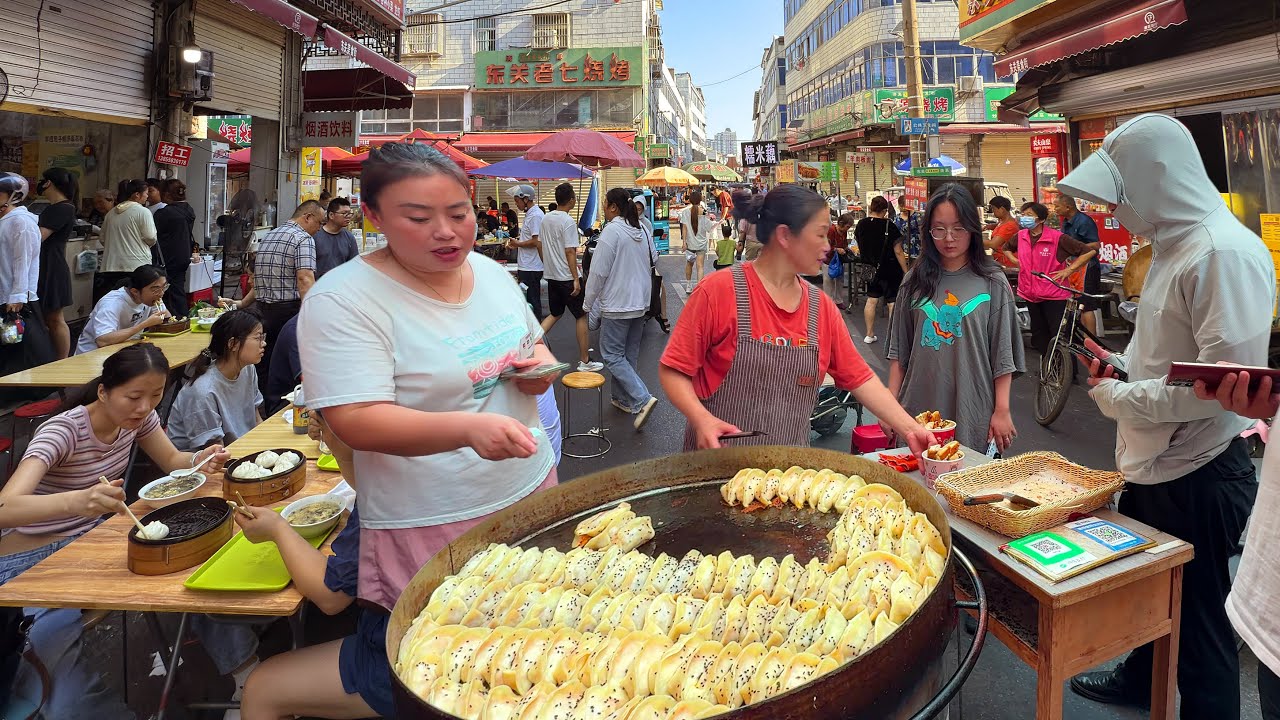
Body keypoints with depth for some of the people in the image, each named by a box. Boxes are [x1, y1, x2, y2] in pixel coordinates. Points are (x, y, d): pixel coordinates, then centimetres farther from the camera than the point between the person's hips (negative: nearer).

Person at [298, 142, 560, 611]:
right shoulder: (342, 300, -16)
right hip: (429, 527, -6)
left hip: (532, 485, 6)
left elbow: (531, 343, 19)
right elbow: (356, 423, -24)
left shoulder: (490, 271, 4)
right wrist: (467, 428, -39)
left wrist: (541, 363, -5)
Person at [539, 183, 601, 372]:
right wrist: (576, 279, -16)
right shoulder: (568, 221, -16)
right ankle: (584, 361, 8)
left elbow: (541, 246, 14)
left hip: (551, 275, 8)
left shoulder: (545, 219, 7)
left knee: (555, 314, 20)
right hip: (567, 277, -7)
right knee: (581, 316, 4)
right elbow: (570, 252, -19)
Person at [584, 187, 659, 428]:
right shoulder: (641, 230, 8)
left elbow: (599, 272, -16)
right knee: (630, 354, 16)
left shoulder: (611, 231, -16)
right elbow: (653, 259, 19)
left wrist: (589, 302, -6)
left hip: (617, 304, -8)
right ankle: (624, 399, 26)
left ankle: (642, 399, -12)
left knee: (612, 355, -3)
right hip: (640, 302, 8)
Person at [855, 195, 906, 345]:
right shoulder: (889, 226, -17)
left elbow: (859, 244, 14)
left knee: (871, 300, 13)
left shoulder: (861, 224, -2)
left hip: (871, 269, 5)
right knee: (893, 302, 1)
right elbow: (898, 252, -15)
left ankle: (870, 335, 19)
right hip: (890, 269, -5)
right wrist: (906, 272, -9)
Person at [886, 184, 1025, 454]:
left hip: (974, 413, -1)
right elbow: (899, 351, 7)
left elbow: (1003, 355, 0)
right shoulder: (915, 282, 5)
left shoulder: (992, 284, 0)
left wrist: (1002, 410, -3)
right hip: (920, 410, 2)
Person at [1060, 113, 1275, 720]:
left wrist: (1116, 396, -19)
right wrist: (1121, 367, 3)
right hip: (1150, 464, 10)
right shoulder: (1171, 246, 9)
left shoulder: (1226, 254, -22)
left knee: (1197, 622, 7)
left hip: (1198, 476, -10)